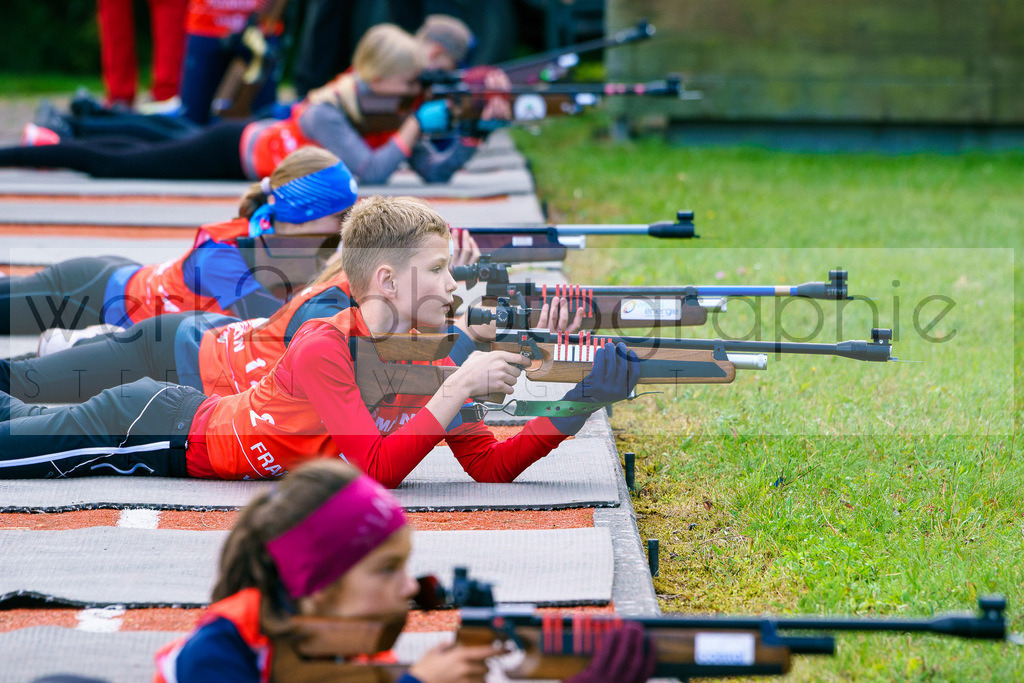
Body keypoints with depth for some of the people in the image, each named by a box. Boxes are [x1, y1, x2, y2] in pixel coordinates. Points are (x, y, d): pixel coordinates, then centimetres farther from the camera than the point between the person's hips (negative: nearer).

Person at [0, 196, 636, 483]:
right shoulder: (322, 349, -33)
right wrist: (458, 388, -39)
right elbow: (378, 470, -39)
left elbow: (490, 467, -11)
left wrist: (581, 400, -24)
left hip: (195, 419, 7)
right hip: (161, 430, -7)